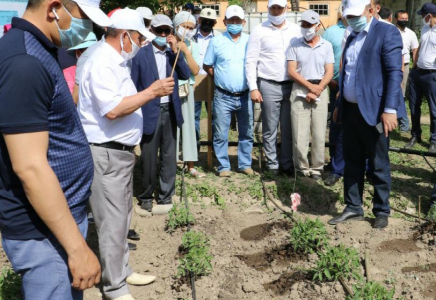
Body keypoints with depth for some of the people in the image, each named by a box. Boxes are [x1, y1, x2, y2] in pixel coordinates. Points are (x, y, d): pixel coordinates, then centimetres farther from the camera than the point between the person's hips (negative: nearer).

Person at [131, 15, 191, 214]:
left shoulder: (173, 54, 8)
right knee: (149, 158, 5)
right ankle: (146, 198, 20)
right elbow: (133, 85, -3)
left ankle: (165, 197, 20)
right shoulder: (140, 54, -4)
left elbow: (186, 75, -4)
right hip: (149, 112, -4)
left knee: (169, 156, 9)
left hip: (170, 111, 4)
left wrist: (175, 51, -10)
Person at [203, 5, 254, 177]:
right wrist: (220, 79, 6)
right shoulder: (216, 42, 1)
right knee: (221, 134, 2)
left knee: (246, 133, 10)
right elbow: (207, 66, 9)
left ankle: (245, 164, 24)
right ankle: (223, 166, 14)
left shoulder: (250, 41, 3)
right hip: (223, 97, -1)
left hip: (245, 96, 2)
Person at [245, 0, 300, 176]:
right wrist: (253, 88, -8)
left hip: (292, 85, 2)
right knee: (270, 129, 5)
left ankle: (287, 163, 16)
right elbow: (251, 61, -1)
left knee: (289, 128, 6)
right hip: (269, 86, -2)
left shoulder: (296, 30, 8)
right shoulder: (259, 31, 1)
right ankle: (272, 164, 16)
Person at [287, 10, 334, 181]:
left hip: (320, 92, 1)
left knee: (319, 134, 3)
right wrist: (309, 86, -12)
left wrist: (317, 89, -12)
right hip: (300, 92, -1)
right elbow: (291, 71, -3)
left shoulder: (326, 46, 6)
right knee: (299, 134, -3)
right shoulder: (295, 45, 3)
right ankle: (301, 168, 9)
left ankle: (317, 168, 13)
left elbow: (329, 73, 1)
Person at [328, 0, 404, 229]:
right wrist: (339, 105, 20)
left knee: (378, 165, 4)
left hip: (374, 112, -7)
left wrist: (390, 109, -21)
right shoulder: (352, 37, 16)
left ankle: (382, 211, 18)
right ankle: (353, 208, 23)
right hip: (350, 110, 7)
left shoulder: (387, 32, -8)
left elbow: (395, 74, -14)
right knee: (352, 163, 12)